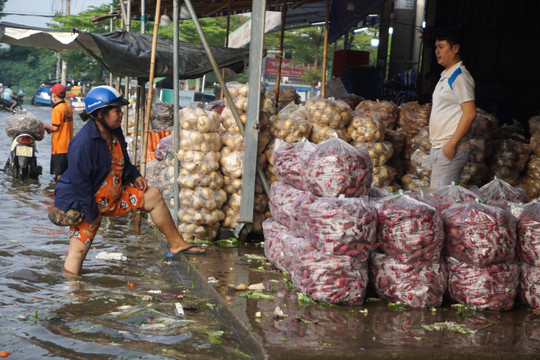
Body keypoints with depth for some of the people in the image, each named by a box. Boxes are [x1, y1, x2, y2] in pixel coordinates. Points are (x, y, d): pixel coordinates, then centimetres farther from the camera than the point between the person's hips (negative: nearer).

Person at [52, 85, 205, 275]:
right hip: (85, 202, -8)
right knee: (78, 250, -12)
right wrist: (91, 214, -22)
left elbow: (123, 162, 21)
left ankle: (177, 244, 13)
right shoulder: (83, 142, -27)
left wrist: (135, 176, 1)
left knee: (153, 196, 5)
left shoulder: (115, 132, 2)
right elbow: (79, 181, -25)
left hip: (112, 196, 9)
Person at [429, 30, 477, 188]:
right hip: (438, 147, 10)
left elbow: (470, 113, -20)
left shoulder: (460, 76, -12)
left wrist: (452, 143, -21)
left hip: (452, 148, -10)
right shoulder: (446, 75, 19)